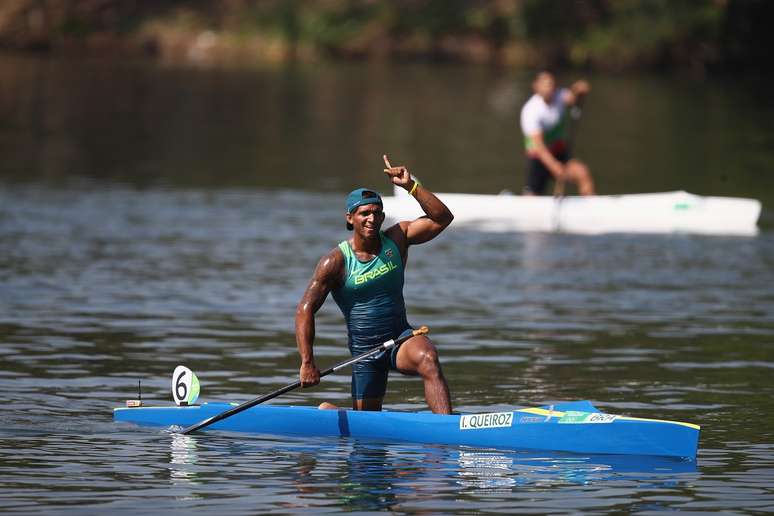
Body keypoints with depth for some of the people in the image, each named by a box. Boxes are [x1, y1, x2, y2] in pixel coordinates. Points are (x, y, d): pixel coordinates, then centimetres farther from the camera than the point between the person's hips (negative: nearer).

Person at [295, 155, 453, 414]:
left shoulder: (396, 239, -3)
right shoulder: (336, 261, -12)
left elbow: (442, 218, -12)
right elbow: (305, 309, -13)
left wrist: (411, 186, -23)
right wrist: (307, 363, -21)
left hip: (401, 339, 1)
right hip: (365, 351, -1)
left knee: (428, 359, -34)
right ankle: (326, 411, 40)